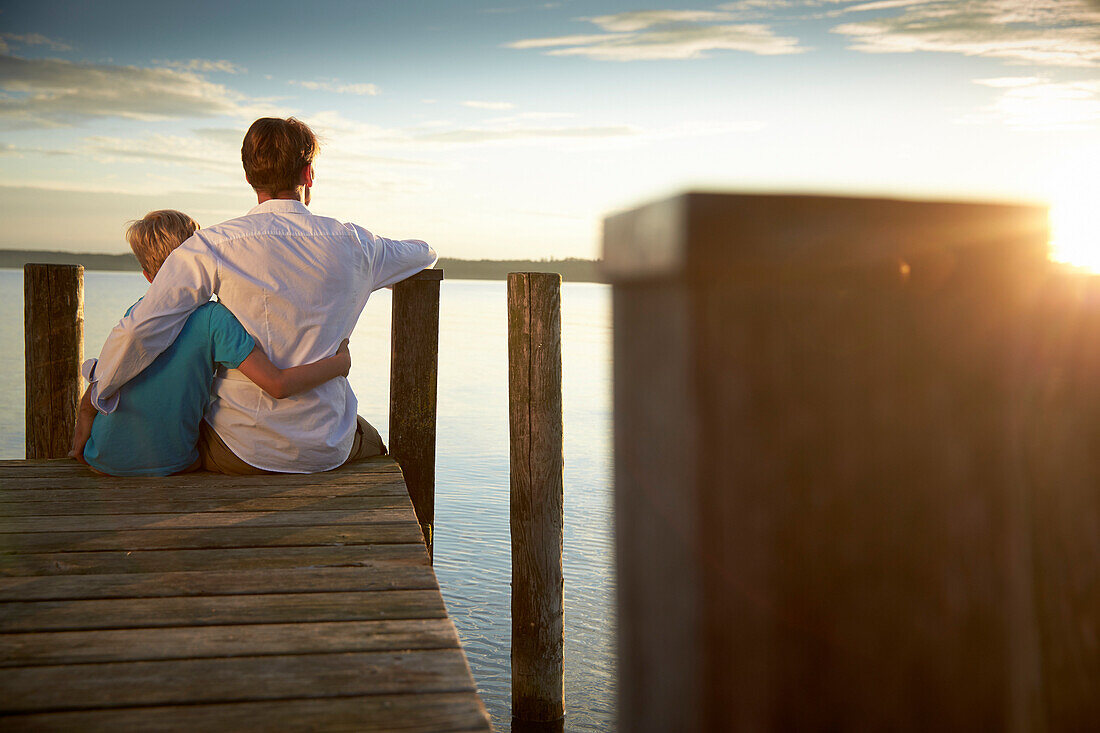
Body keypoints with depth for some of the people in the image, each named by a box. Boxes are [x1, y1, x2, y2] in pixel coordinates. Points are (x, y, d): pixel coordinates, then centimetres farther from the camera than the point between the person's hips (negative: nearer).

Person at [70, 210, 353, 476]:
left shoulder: (135, 312, -3)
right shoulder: (214, 317, -15)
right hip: (173, 464, -3)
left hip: (105, 461, 3)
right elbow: (278, 384, -22)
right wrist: (339, 362, -10)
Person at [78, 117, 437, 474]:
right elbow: (424, 253, 17)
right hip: (326, 451, 2)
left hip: (239, 453, -1)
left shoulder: (212, 246, -11)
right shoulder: (351, 244, -4)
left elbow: (139, 330, -19)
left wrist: (101, 385, 0)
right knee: (372, 442, 37)